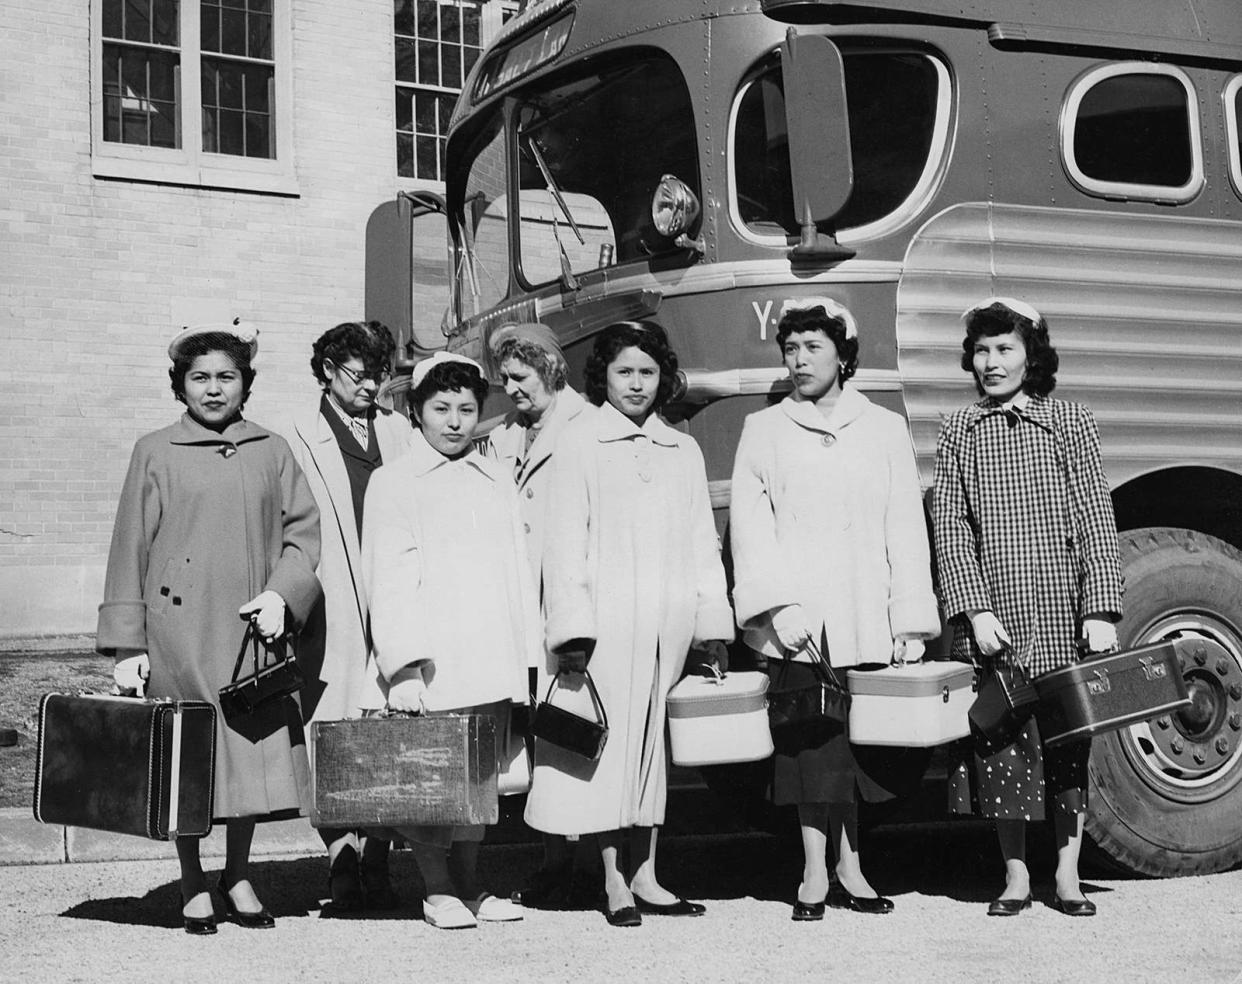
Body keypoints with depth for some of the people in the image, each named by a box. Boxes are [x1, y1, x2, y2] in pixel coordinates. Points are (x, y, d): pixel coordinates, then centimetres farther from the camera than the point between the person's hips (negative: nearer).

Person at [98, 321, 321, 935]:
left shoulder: (271, 451, 10)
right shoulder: (155, 453, 3)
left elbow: (304, 530, 9)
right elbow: (131, 549, 2)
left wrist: (282, 594, -9)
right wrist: (127, 645, -3)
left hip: (253, 628, 2)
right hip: (179, 631, -2)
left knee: (254, 752, 3)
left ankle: (238, 877, 22)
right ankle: (194, 888, 17)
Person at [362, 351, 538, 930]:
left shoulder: (496, 483, 17)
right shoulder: (393, 483, 2)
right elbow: (389, 579, -5)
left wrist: (526, 654, 12)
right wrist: (403, 665, -13)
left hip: (493, 665, 4)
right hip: (432, 665, -4)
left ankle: (468, 886, 18)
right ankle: (438, 891, 10)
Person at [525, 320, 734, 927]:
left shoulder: (683, 452, 16)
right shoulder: (579, 444, 4)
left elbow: (702, 545, 15)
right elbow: (567, 541, -1)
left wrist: (712, 626, 8)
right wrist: (572, 628, -9)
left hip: (668, 625, 4)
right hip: (606, 625, -4)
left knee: (655, 745, 6)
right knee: (609, 745, -4)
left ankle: (645, 876, 13)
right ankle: (615, 883, 4)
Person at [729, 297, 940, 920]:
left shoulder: (884, 430, 13)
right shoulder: (762, 432, 10)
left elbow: (906, 529, 9)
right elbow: (750, 528, 2)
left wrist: (910, 621, 2)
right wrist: (778, 606, -10)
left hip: (866, 620, 1)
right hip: (796, 622, -1)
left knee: (855, 738, 0)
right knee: (809, 738, -4)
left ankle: (848, 868, 9)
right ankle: (815, 875, 1)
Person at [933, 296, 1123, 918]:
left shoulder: (1069, 424, 5)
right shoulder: (958, 434, 7)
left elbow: (1095, 521, 0)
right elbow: (949, 529, 2)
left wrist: (1101, 612, -8)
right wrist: (976, 610, -9)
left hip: (1061, 617, -1)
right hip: (990, 620, 1)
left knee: (1070, 742, 4)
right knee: (999, 744, 3)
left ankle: (1067, 877, 14)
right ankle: (1015, 876, 15)